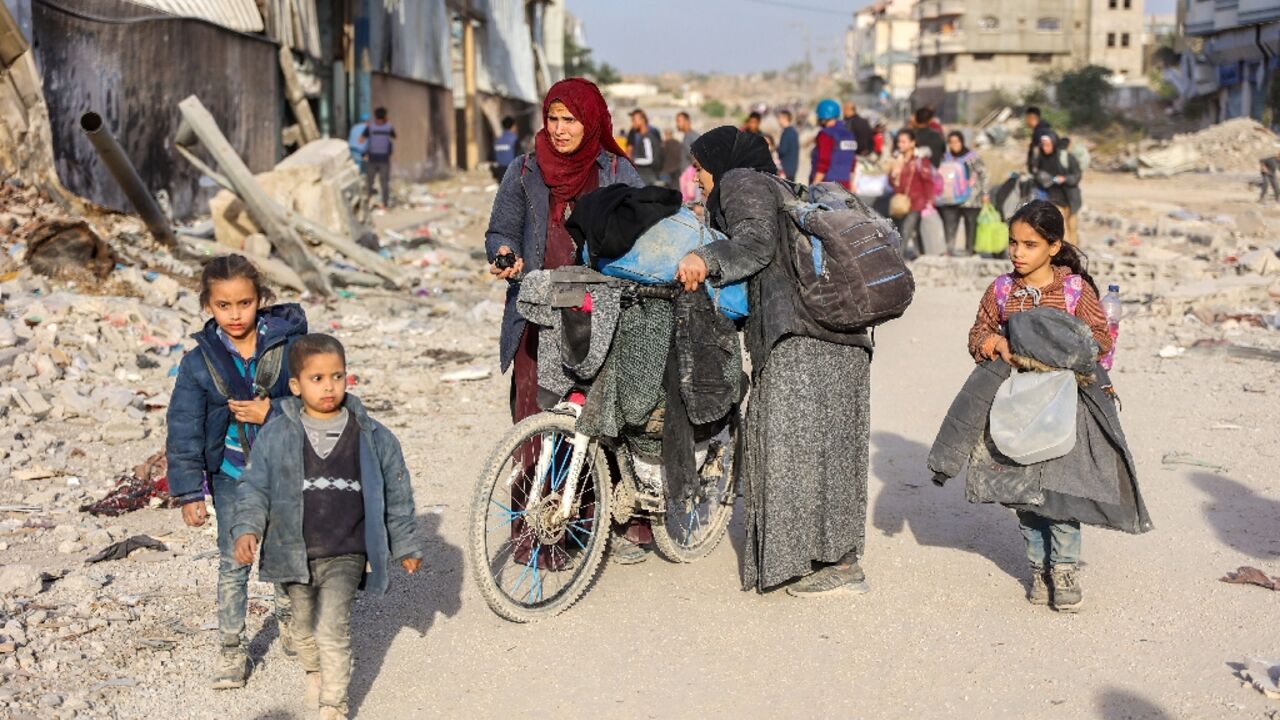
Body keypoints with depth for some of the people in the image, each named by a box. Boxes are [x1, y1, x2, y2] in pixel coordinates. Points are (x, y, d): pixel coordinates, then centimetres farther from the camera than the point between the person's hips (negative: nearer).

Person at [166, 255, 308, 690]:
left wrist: (271, 413, -24)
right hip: (231, 476, 0)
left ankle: (289, 619, 42)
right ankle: (231, 648, 19)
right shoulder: (200, 361, -10)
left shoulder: (288, 344, -12)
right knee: (233, 565, 6)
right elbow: (183, 429, -8)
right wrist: (189, 492, -10)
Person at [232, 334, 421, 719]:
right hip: (295, 553, 2)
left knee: (332, 629, -14)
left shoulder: (373, 437, -3)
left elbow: (397, 494, 6)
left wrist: (406, 546, 11)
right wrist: (247, 530, -13)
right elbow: (255, 488, 3)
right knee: (305, 625, 20)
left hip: (346, 554, -2)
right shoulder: (276, 435, -4)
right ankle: (314, 673, 49)